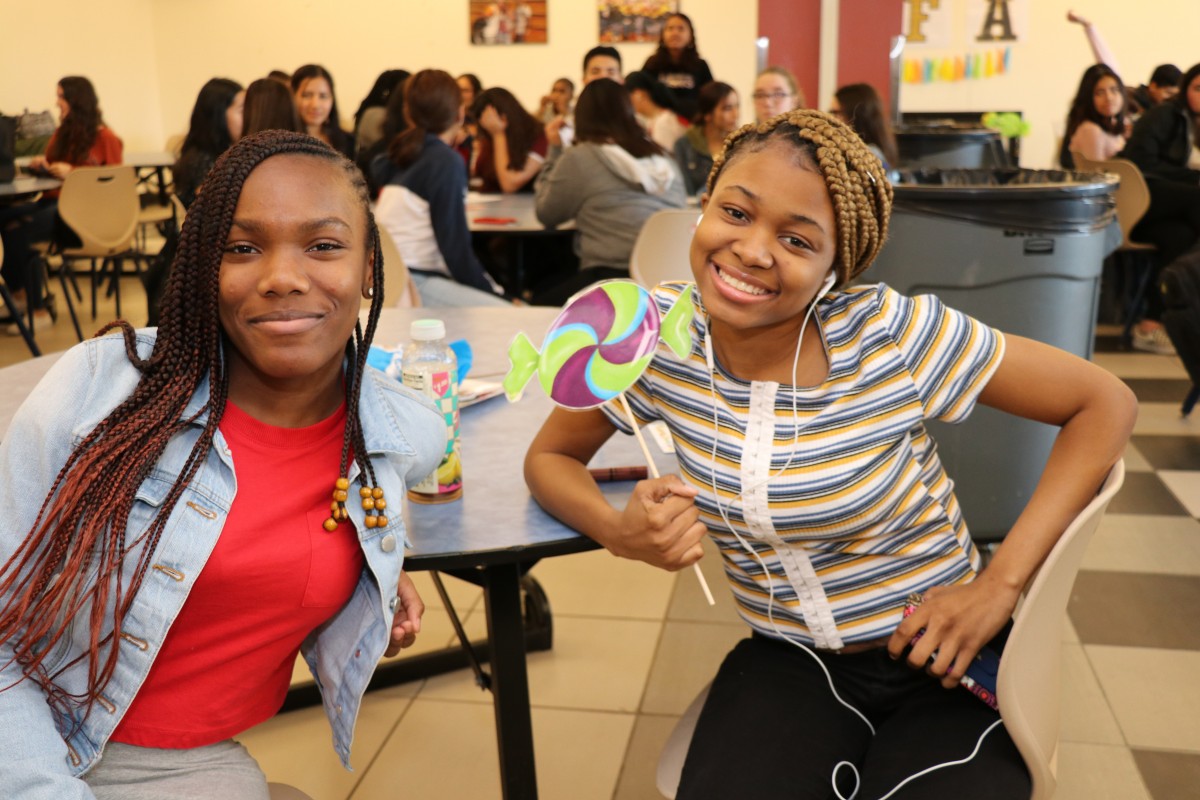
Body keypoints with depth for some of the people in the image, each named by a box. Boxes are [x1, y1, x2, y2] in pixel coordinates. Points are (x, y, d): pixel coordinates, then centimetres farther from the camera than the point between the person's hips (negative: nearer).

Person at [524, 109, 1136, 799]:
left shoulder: (892, 335, -20)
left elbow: (1106, 403, -11)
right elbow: (551, 457, 1)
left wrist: (1001, 583, -17)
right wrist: (622, 533, -22)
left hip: (943, 664, -1)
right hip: (786, 664, 2)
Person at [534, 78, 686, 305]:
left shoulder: (578, 158, -3)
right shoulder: (664, 160, 12)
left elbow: (547, 214, 10)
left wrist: (554, 150, 19)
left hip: (610, 281, -6)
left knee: (540, 303, 18)